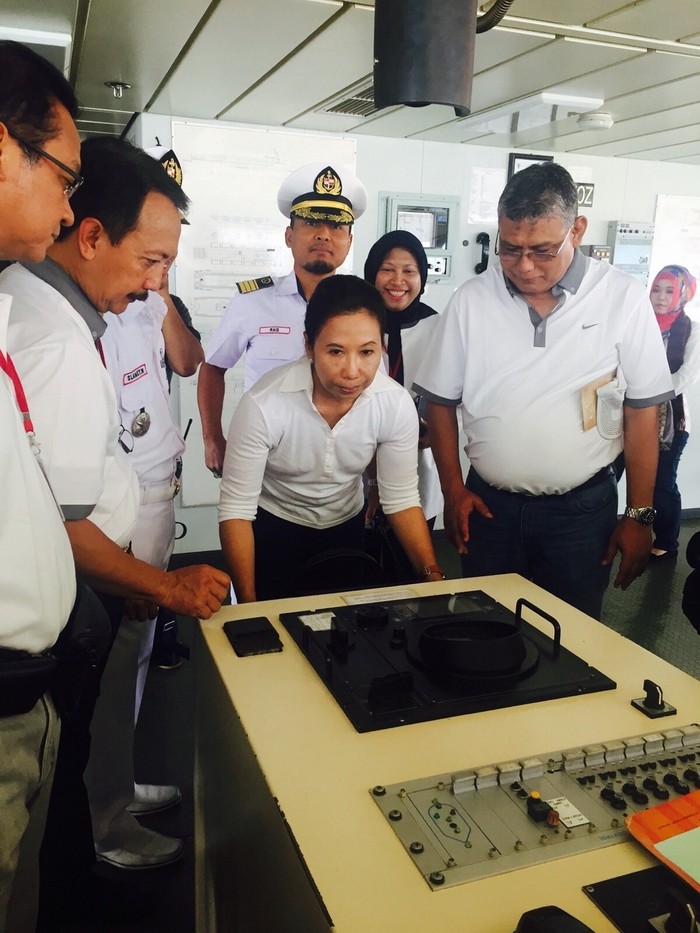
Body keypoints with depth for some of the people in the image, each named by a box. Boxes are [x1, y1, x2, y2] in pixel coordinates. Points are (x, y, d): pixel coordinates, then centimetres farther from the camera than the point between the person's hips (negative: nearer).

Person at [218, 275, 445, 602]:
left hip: (346, 525, 3)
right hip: (272, 526, -3)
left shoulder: (397, 405, -23)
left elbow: (402, 500, -12)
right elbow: (236, 510, -24)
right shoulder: (264, 406, -32)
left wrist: (432, 576, -23)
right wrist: (249, 608, -24)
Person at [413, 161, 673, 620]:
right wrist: (454, 490, 0)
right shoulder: (470, 301, -4)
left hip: (584, 508, -1)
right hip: (490, 504, 2)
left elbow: (642, 411, -4)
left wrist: (640, 516, -3)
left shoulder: (624, 299, -8)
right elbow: (441, 402, 4)